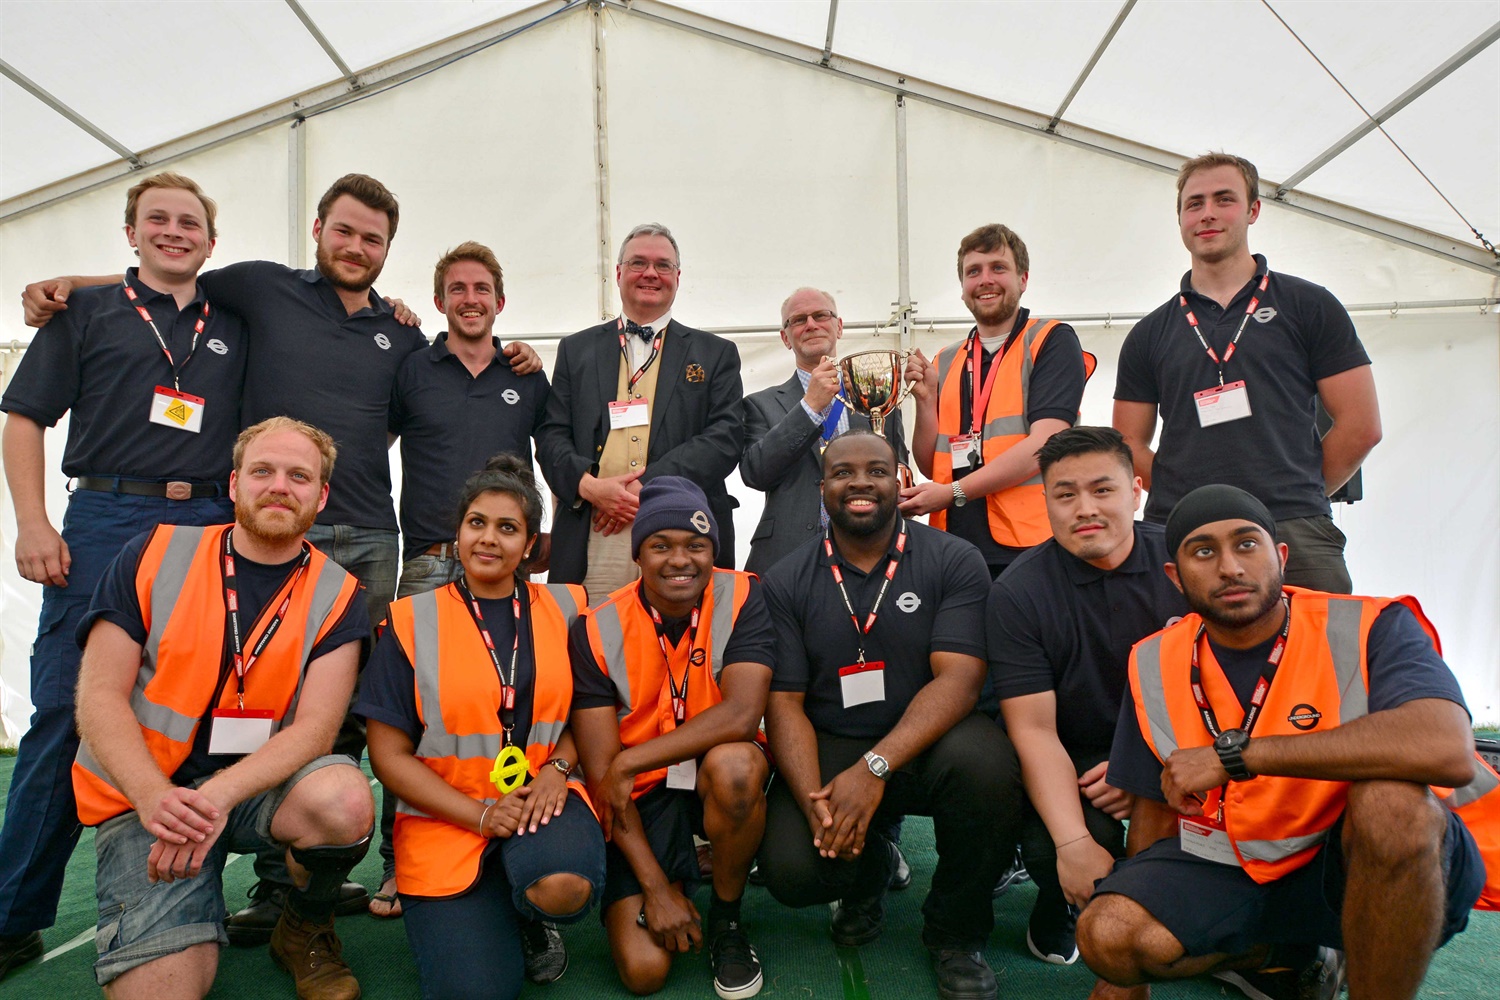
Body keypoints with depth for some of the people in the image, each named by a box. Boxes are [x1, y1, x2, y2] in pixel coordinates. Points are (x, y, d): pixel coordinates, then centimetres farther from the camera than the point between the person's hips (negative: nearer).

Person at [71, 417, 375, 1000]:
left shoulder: (336, 596, -4)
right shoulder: (154, 557, -2)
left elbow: (314, 728, -11)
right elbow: (100, 698, -6)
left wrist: (219, 798, -28)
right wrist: (154, 796, -23)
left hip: (259, 787, 1)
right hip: (146, 796, 0)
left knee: (345, 800, -33)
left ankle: (305, 930, 0)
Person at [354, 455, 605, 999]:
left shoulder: (564, 608, 4)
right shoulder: (413, 622, -2)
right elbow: (389, 754, -2)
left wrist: (558, 769, -11)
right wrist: (480, 814, -12)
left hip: (542, 797, 1)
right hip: (446, 817, -1)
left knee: (563, 885, -33)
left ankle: (530, 916, 5)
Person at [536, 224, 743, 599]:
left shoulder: (716, 354, 13)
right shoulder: (576, 350, 18)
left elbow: (726, 436, 0)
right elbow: (551, 435, 10)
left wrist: (648, 486, -11)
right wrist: (588, 485, -11)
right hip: (592, 541, 1)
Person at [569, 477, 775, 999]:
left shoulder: (741, 598, -12)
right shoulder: (598, 630, -11)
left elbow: (741, 715, -25)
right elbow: (600, 772, -10)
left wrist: (628, 762, -22)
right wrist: (656, 886, -15)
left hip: (718, 780, 0)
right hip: (641, 798, 1)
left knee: (734, 765, -36)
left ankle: (726, 919, -7)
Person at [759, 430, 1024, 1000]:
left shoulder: (954, 562, -4)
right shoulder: (786, 583, 2)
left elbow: (958, 679, -14)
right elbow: (784, 702, -3)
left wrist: (874, 767, -27)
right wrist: (814, 801, -21)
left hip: (926, 744, -1)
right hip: (829, 750, 1)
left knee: (985, 762, -33)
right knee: (791, 869, -24)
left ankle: (956, 932, -2)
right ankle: (869, 870, 17)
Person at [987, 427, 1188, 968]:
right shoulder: (1017, 593, -11)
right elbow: (1034, 728, -15)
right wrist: (1073, 843, -27)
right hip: (1069, 764, -1)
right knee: (1049, 851, -30)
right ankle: (1058, 905, 11)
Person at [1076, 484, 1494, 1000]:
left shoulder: (1369, 629, -13)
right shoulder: (1153, 664, 0)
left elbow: (1448, 750, -34)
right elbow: (1155, 807, 7)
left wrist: (1235, 755, -31)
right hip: (1222, 865, 4)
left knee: (1389, 796, -34)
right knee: (1107, 932, -21)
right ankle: (1270, 954, 10)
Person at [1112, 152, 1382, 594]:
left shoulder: (1308, 306, 10)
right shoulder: (1149, 334, 15)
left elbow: (1361, 426, 6)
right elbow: (1129, 444, 13)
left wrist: (1296, 493, 6)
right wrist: (1186, 493, 2)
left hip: (1295, 540, -1)